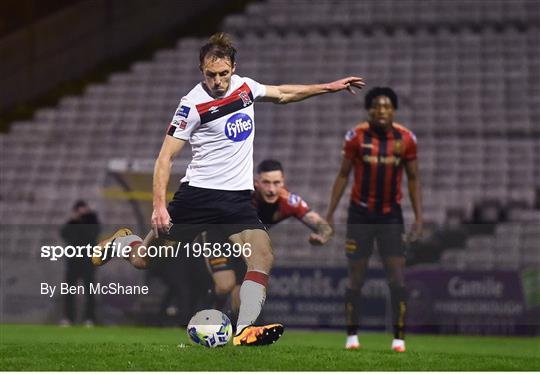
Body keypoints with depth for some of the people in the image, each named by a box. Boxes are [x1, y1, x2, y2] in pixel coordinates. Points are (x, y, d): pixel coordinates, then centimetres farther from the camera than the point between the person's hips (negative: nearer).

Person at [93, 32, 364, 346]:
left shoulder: (244, 86, 4)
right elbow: (166, 156, -10)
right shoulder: (194, 104, -12)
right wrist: (159, 205, -19)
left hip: (238, 198, 4)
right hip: (197, 194, -4)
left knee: (263, 256, -20)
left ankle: (244, 330, -27)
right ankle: (121, 240, 40)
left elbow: (283, 94, 25)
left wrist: (330, 86, 25)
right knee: (143, 260, 5)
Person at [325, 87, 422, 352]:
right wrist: (330, 213, -1)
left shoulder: (406, 139, -3)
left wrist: (419, 217, -1)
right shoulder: (356, 136, -7)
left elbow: (413, 179, 5)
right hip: (360, 215, -1)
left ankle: (399, 337, 1)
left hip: (391, 216, 1)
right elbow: (343, 175, 1)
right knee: (355, 278, 2)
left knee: (397, 278, -6)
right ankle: (352, 335, 14)